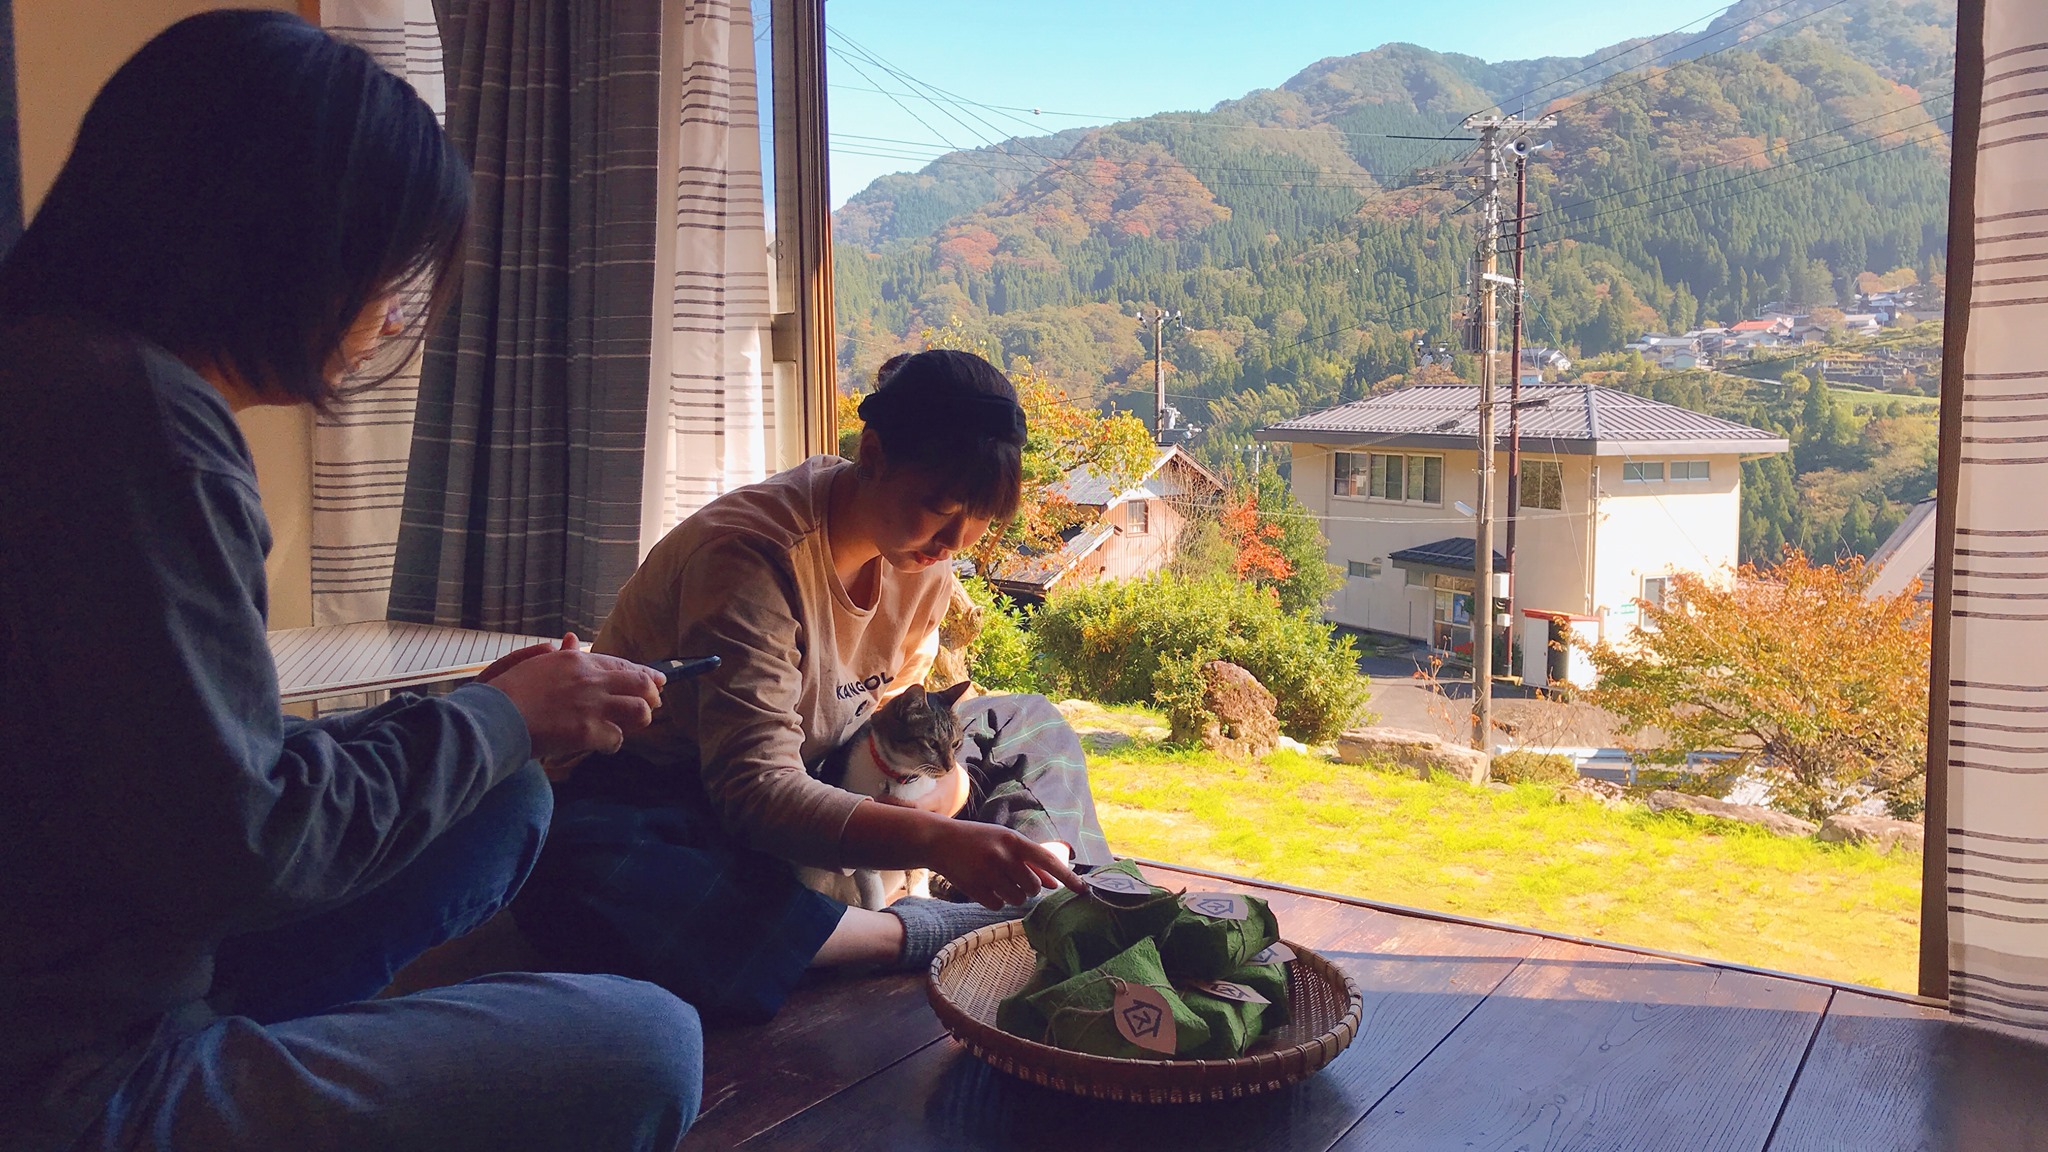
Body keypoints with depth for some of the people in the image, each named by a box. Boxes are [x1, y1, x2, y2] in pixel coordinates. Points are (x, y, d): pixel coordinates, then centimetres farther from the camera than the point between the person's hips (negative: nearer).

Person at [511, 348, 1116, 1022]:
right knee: (583, 881, -43)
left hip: (812, 781, 7)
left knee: (1030, 725, 7)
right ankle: (933, 933, -37)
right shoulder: (749, 555, -30)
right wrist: (937, 840, -52)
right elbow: (755, 792, -38)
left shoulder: (925, 548, -6)